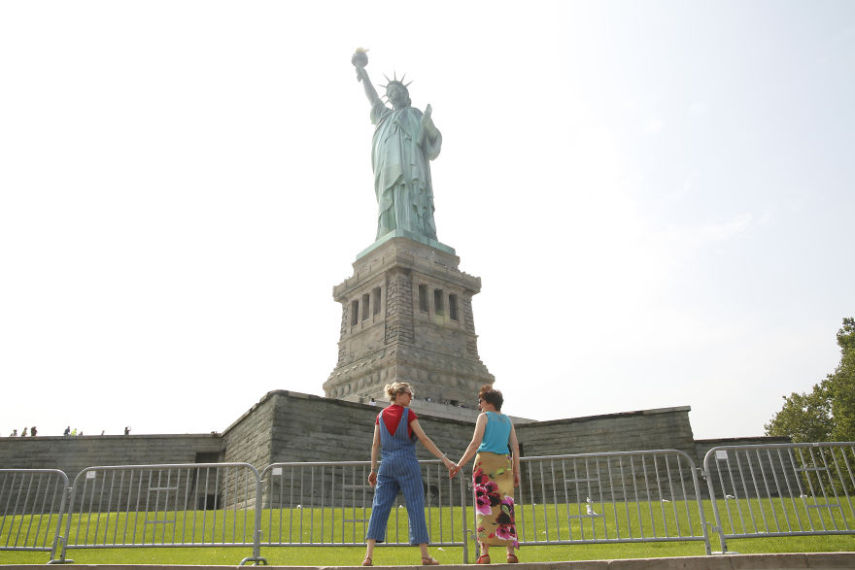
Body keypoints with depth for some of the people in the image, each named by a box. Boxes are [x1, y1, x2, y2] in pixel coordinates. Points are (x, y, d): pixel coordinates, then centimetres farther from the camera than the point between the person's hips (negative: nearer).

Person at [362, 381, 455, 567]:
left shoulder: (381, 415, 10)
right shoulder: (408, 414, -3)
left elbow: (375, 444, 8)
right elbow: (424, 439, -8)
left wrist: (373, 469, 11)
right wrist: (444, 459, -7)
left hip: (387, 466, 4)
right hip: (407, 464, -4)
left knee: (379, 507, 3)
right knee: (416, 507, 0)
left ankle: (369, 555, -4)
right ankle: (425, 555, 2)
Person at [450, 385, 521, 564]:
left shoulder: (484, 417, 1)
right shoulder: (508, 420, 15)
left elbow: (475, 444, -9)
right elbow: (515, 447, 9)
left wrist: (459, 465, -6)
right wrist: (516, 473, 11)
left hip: (485, 463, -4)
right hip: (503, 466, 4)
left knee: (484, 508, -5)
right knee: (505, 509, 5)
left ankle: (484, 554, -11)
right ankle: (511, 553, -2)